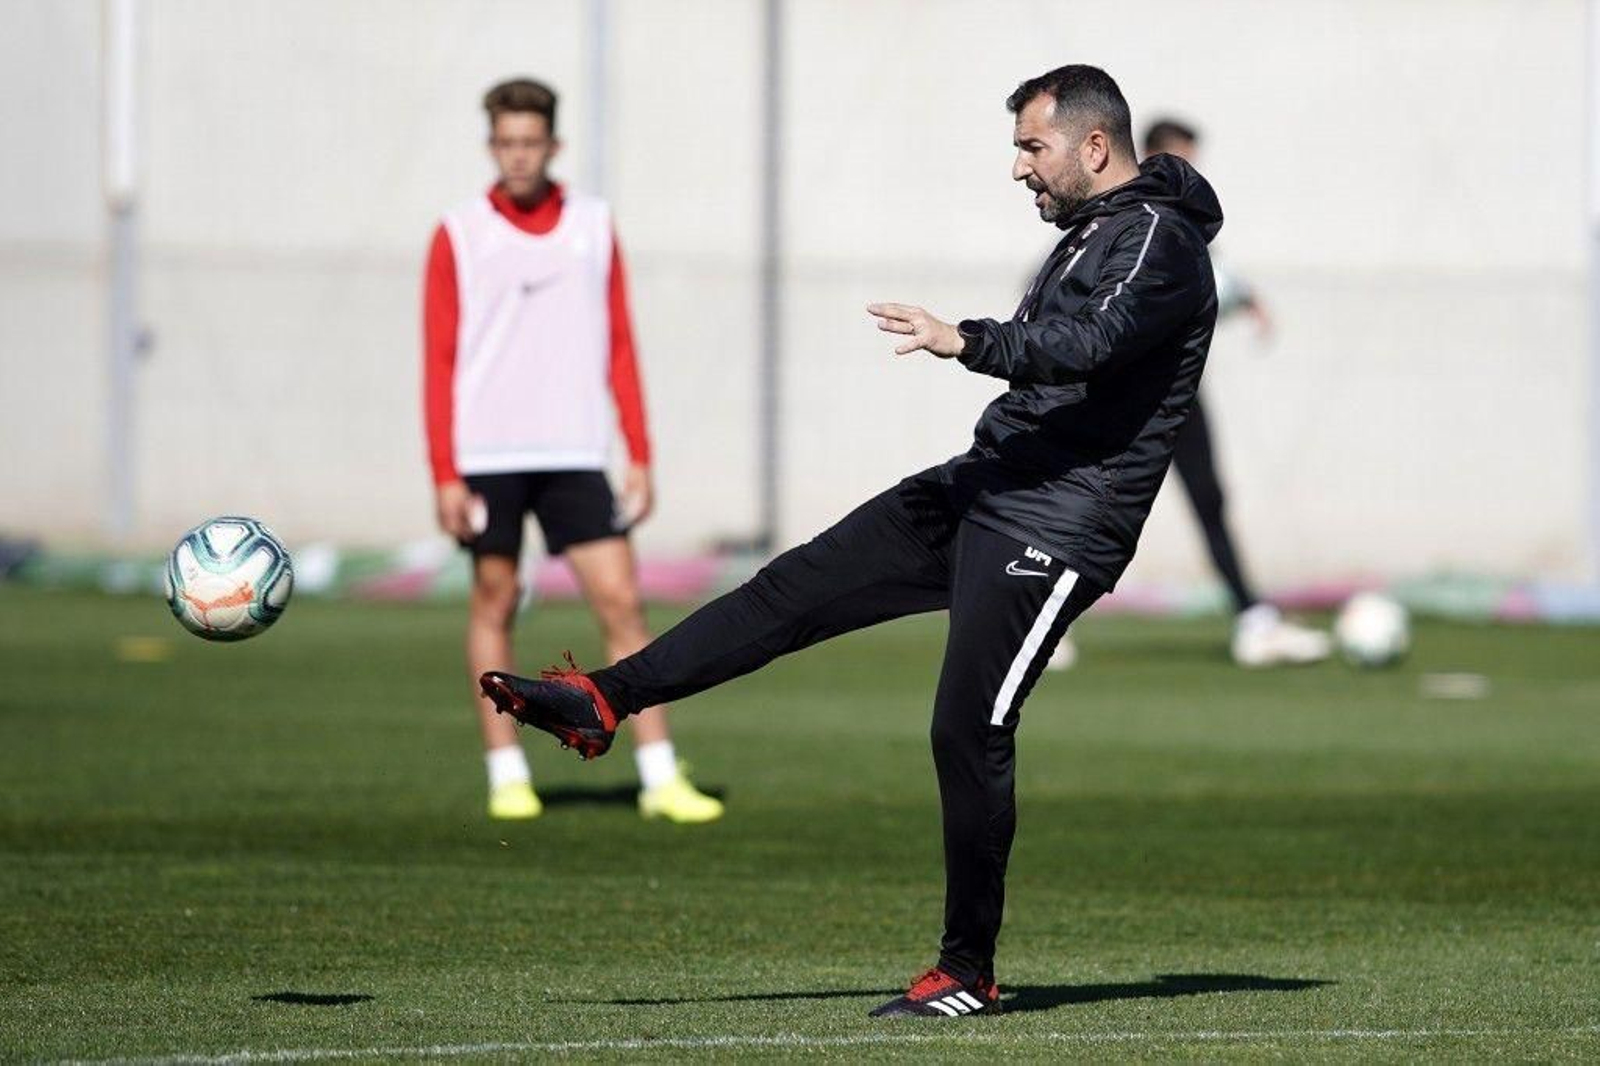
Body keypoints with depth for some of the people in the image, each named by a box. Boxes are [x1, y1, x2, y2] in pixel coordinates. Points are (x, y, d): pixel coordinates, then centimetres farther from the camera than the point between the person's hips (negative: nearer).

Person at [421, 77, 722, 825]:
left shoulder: (594, 228, 7)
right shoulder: (459, 237, 0)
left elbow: (620, 348, 10)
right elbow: (439, 362, -1)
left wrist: (640, 456, 5)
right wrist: (444, 475, -7)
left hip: (574, 454, 1)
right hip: (487, 456, -1)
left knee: (621, 601, -5)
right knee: (494, 603, 4)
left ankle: (660, 777, -4)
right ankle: (506, 774, 13)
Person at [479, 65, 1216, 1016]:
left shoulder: (1161, 241, -14)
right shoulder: (1094, 233, 17)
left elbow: (1090, 342, -33)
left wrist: (966, 342, -42)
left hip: (1052, 533, -9)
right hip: (980, 491, 9)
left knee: (969, 731, -10)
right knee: (797, 587, 5)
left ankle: (969, 974, -1)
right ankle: (603, 702, 9)